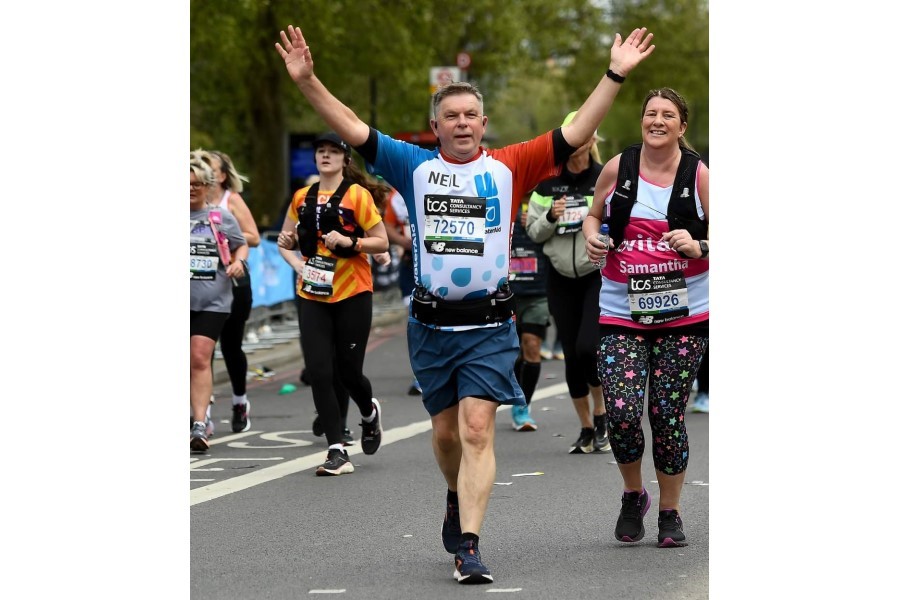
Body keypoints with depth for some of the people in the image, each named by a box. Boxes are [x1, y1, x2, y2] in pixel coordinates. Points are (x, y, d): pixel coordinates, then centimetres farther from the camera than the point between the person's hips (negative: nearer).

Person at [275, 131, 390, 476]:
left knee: (348, 371, 1)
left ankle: (370, 414, 37)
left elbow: (381, 242, -4)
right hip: (313, 296, 4)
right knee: (319, 374, -7)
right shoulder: (302, 198, 9)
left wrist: (349, 242, -19)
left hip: (353, 294, -4)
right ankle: (337, 453, -4)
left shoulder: (358, 195, -4)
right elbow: (285, 242, 21)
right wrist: (297, 264, 1)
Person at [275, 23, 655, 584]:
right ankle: (460, 499, 44)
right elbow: (353, 129, 3)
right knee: (446, 432, 15)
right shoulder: (416, 166, 5)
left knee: (477, 428, -13)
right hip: (431, 323, 2)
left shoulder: (509, 167, 1)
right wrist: (307, 80, -6)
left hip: (489, 325, -2)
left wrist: (615, 75, -9)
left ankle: (469, 545, -15)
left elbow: (575, 133, -2)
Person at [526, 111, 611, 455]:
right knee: (571, 356, 4)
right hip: (561, 278, 4)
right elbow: (534, 232, 8)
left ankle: (601, 414, 7)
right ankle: (586, 429, 17)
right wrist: (551, 216, -11)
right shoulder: (548, 183, 6)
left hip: (600, 275, -4)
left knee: (587, 347, -17)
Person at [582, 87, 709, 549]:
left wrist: (698, 246, -19)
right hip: (622, 311, 1)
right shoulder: (618, 168, 3)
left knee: (667, 415, -1)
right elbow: (594, 215, 19)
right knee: (621, 411, -12)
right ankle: (633, 495, 17)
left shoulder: (699, 174, -1)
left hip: (683, 314, -1)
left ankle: (670, 513, 18)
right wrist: (591, 236, -2)